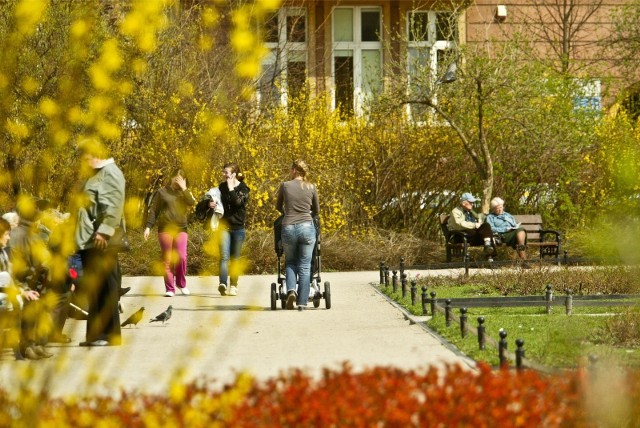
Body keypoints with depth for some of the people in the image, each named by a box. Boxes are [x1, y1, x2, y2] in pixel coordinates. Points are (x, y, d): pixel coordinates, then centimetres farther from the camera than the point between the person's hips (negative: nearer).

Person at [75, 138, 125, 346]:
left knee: (105, 288, -7)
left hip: (103, 242, -10)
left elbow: (113, 205, -18)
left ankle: (109, 334, -4)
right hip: (90, 242, 10)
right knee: (93, 289, 10)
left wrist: (104, 231, -23)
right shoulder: (95, 175, 22)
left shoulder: (110, 173, -8)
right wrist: (81, 236, 19)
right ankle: (95, 335, 13)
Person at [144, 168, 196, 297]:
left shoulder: (184, 193, 13)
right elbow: (153, 210, 5)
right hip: (165, 229, -1)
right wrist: (148, 226, -3)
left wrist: (184, 189, -11)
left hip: (180, 229, 1)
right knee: (167, 260, -2)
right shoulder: (162, 192, 6)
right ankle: (169, 289, 2)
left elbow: (192, 203, -7)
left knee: (181, 257, -12)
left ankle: (181, 284, 9)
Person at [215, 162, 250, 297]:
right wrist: (212, 204, -1)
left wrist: (231, 189, -17)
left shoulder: (243, 189, -3)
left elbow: (238, 202, -21)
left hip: (238, 227, -2)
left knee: (235, 259, 6)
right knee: (224, 256, -13)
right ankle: (222, 284, -27)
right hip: (224, 226, 2)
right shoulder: (222, 187, 8)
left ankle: (233, 286, 15)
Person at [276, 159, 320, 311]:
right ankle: (302, 302, 2)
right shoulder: (311, 188, 3)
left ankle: (291, 290, -5)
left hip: (288, 228, 0)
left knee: (290, 262, 19)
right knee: (304, 266, 6)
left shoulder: (285, 186, 1)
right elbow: (317, 210, 16)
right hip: (307, 228, 0)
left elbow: (278, 206, 18)